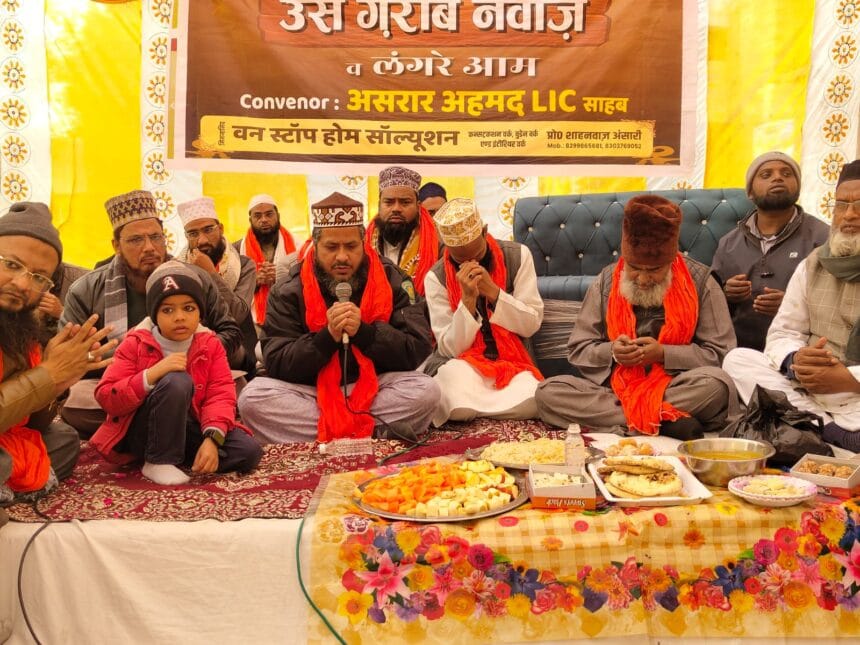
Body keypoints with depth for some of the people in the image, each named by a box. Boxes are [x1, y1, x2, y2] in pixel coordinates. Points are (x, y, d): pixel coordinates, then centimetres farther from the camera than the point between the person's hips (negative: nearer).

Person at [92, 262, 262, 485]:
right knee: (177, 381, -33)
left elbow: (221, 395, -12)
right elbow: (106, 398, -15)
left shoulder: (210, 345, -1)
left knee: (248, 451, -19)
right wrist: (151, 375, -31)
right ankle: (158, 462, -19)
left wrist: (212, 438, -29)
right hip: (140, 433, -3)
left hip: (189, 429, 3)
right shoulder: (136, 344, -7)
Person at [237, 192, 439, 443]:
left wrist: (363, 331, -23)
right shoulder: (288, 291, -4)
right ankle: (377, 433, -28)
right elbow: (276, 364, -10)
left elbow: (417, 350, -9)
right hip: (311, 391, 1)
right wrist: (327, 336, -25)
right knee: (252, 397, -27)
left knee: (427, 389, -27)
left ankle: (328, 432, -22)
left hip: (374, 388, 0)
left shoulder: (392, 281, -2)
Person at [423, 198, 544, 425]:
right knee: (457, 401, -39)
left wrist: (493, 291, -19)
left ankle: (473, 406, -3)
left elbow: (532, 324, -6)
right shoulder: (436, 277, -8)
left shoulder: (518, 256, -4)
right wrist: (468, 299, -24)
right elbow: (451, 348, -10)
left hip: (511, 361, 3)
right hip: (461, 363, -2)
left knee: (532, 401, -32)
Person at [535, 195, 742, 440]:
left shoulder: (700, 281, 0)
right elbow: (577, 351, 7)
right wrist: (612, 352, -13)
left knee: (717, 384, -34)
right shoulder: (606, 282, 5)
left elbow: (720, 354, -2)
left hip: (676, 388, -2)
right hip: (616, 388, 3)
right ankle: (666, 422, -28)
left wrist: (663, 353, -14)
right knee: (547, 393, -24)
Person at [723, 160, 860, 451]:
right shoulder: (813, 265, 14)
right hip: (808, 393, 6)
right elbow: (782, 334, 9)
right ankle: (829, 433, -25)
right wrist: (795, 361, -14)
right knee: (738, 358, -15)